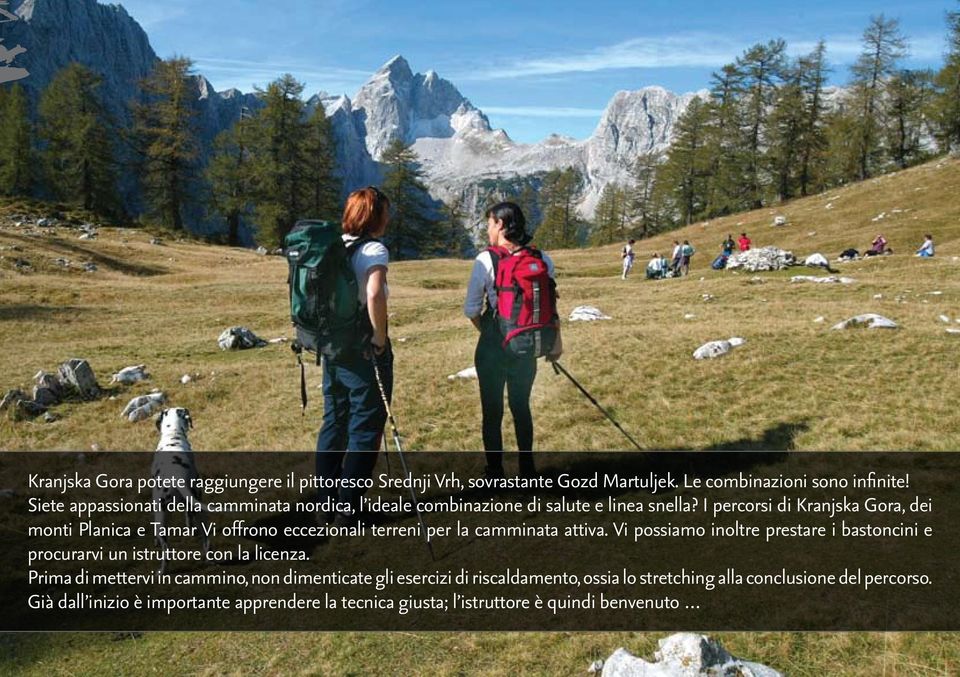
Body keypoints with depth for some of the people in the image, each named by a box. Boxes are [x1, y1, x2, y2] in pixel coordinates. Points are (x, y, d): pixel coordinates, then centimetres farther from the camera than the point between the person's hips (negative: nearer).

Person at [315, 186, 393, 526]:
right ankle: (349, 511, 7)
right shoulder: (373, 249, -14)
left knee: (333, 424, 16)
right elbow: (374, 296, -30)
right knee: (364, 430, 3)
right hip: (365, 353, -7)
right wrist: (380, 339, -19)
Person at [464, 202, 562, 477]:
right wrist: (556, 341, 14)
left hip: (492, 346, -4)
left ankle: (495, 475, 15)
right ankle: (527, 470, 30)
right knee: (521, 407, 20)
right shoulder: (543, 260, -3)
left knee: (492, 412, 8)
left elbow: (471, 310, -10)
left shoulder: (485, 260, -13)